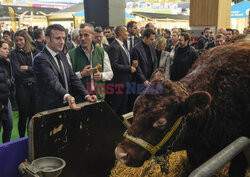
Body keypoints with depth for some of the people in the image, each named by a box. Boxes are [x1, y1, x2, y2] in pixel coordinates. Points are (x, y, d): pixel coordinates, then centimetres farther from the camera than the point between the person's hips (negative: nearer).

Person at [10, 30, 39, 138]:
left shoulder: (35, 52, 5)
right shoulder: (14, 54, 0)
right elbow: (17, 72, -11)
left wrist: (27, 68, -10)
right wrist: (33, 70, -6)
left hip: (35, 86, 2)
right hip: (22, 88, -2)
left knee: (34, 115, 10)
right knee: (23, 116, 7)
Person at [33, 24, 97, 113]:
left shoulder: (62, 55, 10)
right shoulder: (40, 59, -16)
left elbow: (72, 78, 6)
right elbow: (52, 82, -31)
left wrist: (86, 95, -7)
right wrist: (67, 97, -48)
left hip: (66, 106, 7)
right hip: (49, 110, -7)